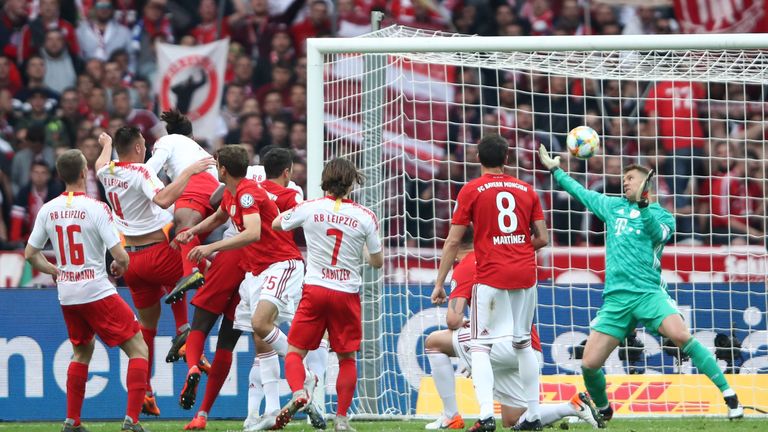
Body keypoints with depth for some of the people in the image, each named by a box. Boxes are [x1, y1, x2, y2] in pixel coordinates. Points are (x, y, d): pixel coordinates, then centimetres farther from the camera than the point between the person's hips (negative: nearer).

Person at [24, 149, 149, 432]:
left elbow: (30, 255, 9)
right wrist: (120, 266, 7)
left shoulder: (48, 210, 2)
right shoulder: (96, 208, -14)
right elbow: (121, 256, -16)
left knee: (82, 351, 26)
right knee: (138, 349, 2)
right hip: (97, 292, -6)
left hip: (67, 297, 6)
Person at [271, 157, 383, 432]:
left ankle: (299, 392, -23)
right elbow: (377, 262, 4)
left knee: (295, 352, 6)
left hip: (314, 289, 0)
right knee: (347, 358, 13)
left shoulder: (309, 208, -2)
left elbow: (277, 224, 16)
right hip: (347, 293, 0)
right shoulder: (365, 217, -4)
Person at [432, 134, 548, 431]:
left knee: (480, 347, -2)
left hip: (491, 276, -4)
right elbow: (542, 239, 10)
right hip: (525, 274, 4)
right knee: (524, 344, 16)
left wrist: (439, 284, 2)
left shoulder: (471, 191, -1)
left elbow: (453, 242, -2)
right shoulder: (526, 190, 10)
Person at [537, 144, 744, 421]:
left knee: (680, 335, -30)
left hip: (649, 292, -4)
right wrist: (555, 170, 38)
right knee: (589, 363, -5)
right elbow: (581, 192, 33)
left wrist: (643, 205, -26)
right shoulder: (613, 206, 20)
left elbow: (657, 233, -14)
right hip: (616, 297, 4)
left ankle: (729, 395, -25)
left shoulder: (661, 216, 8)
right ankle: (603, 409, 25)